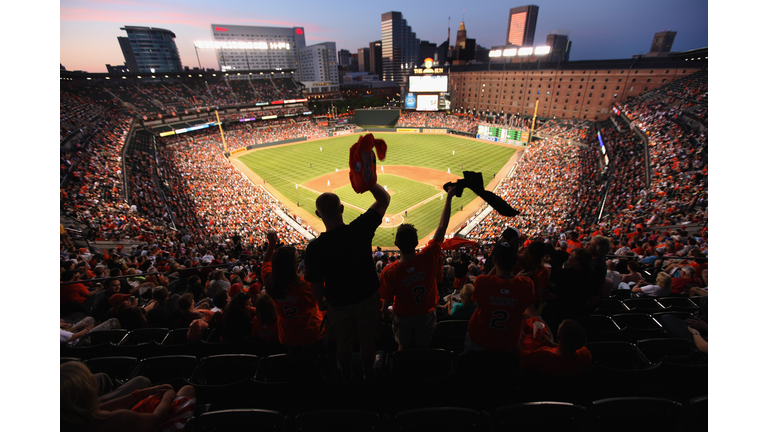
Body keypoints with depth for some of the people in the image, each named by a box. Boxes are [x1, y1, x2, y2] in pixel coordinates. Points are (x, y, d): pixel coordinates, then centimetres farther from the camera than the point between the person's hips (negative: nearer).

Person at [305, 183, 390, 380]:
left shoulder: (315, 247, -24)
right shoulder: (360, 229, -25)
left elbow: (316, 284, -11)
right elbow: (384, 199, -11)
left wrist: (321, 302, 9)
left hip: (338, 304, 0)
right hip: (367, 298, 1)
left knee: (343, 344, 25)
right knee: (368, 342, 23)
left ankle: (347, 376, 50)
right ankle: (368, 375, 47)